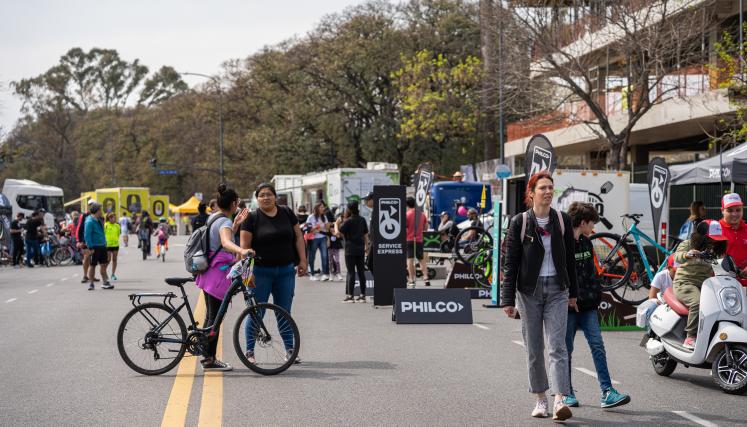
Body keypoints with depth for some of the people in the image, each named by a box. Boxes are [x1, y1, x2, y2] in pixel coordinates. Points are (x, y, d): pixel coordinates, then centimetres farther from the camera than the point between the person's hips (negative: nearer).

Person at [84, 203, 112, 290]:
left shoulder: (99, 220, 12)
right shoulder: (90, 221, -16)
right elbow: (87, 235, -19)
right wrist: (90, 247, -22)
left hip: (102, 246, 9)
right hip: (95, 247, -9)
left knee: (103, 264, 12)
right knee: (93, 265, 1)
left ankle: (105, 283, 21)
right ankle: (91, 284, 11)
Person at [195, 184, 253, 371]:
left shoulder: (213, 217, 13)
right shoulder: (225, 222, -16)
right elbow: (226, 242, -37)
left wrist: (236, 223, 32)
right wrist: (242, 251, -55)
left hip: (209, 272, 10)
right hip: (219, 273, -10)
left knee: (211, 315, 16)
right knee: (215, 317, -5)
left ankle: (207, 356, 24)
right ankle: (210, 360, -1)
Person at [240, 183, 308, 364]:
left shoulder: (287, 213, 6)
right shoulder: (252, 218, -4)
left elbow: (298, 237, 9)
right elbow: (245, 246, -6)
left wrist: (302, 260, 2)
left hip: (286, 271, 3)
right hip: (261, 272, -3)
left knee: (284, 312, 9)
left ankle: (290, 349, 16)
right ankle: (249, 351, 9)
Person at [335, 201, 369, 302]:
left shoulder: (348, 221, -12)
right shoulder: (362, 220, 7)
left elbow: (338, 233, -11)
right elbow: (366, 234, 11)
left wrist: (336, 224, 5)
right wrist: (366, 246, 19)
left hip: (350, 249, -5)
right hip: (360, 249, 5)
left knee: (351, 272, -2)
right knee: (361, 272, 8)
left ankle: (350, 295, -3)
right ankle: (362, 295, 10)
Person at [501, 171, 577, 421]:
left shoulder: (562, 220, 4)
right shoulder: (520, 222, -3)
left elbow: (570, 258, 12)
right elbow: (510, 262, -2)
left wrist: (573, 293, 13)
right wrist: (508, 299, -6)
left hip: (557, 290, 1)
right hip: (529, 290, -1)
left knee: (557, 346, -9)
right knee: (534, 349, 6)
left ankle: (560, 401, -17)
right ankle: (540, 399, 17)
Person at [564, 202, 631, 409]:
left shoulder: (586, 243, 13)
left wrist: (596, 295, 15)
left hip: (587, 306, 6)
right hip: (568, 306, -6)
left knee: (597, 345, -3)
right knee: (566, 349, 4)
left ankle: (606, 392, -7)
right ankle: (567, 393, 15)